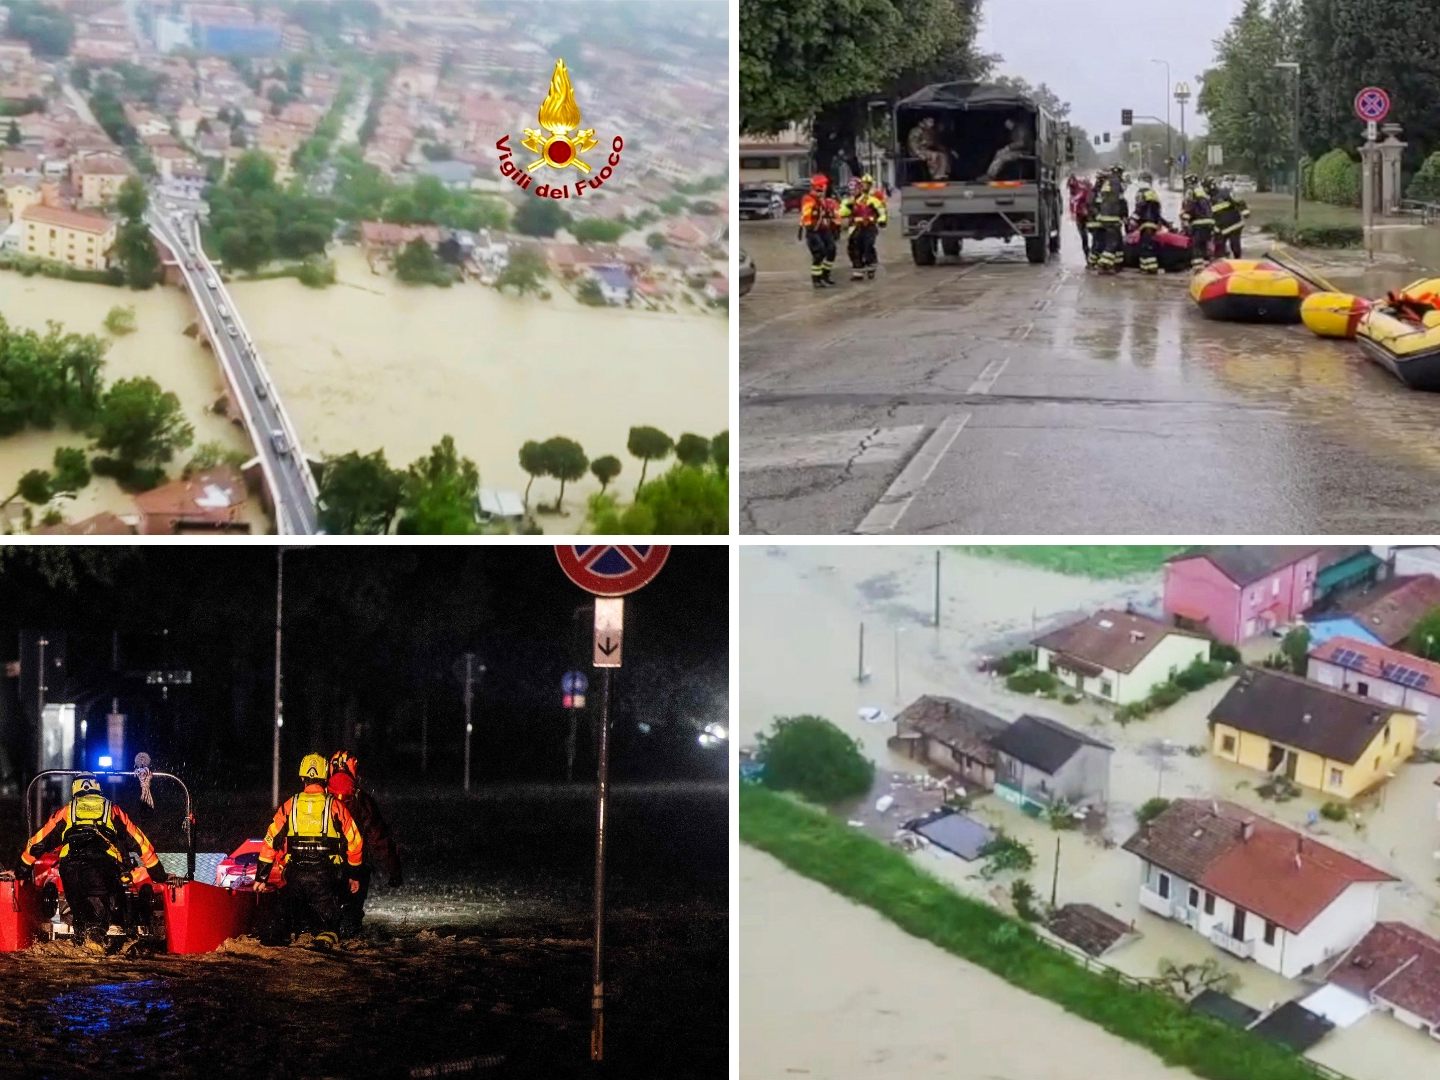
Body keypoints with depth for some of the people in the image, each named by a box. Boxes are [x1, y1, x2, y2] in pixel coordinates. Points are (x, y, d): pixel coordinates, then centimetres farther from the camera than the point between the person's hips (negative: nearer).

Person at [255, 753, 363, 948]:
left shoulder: (289, 806, 6)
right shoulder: (335, 806, 2)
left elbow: (270, 842, 5)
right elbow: (354, 842, 5)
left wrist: (260, 877, 11)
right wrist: (354, 875, 17)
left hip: (295, 873, 2)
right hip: (325, 876, -2)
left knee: (294, 920, 18)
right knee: (327, 924, 2)